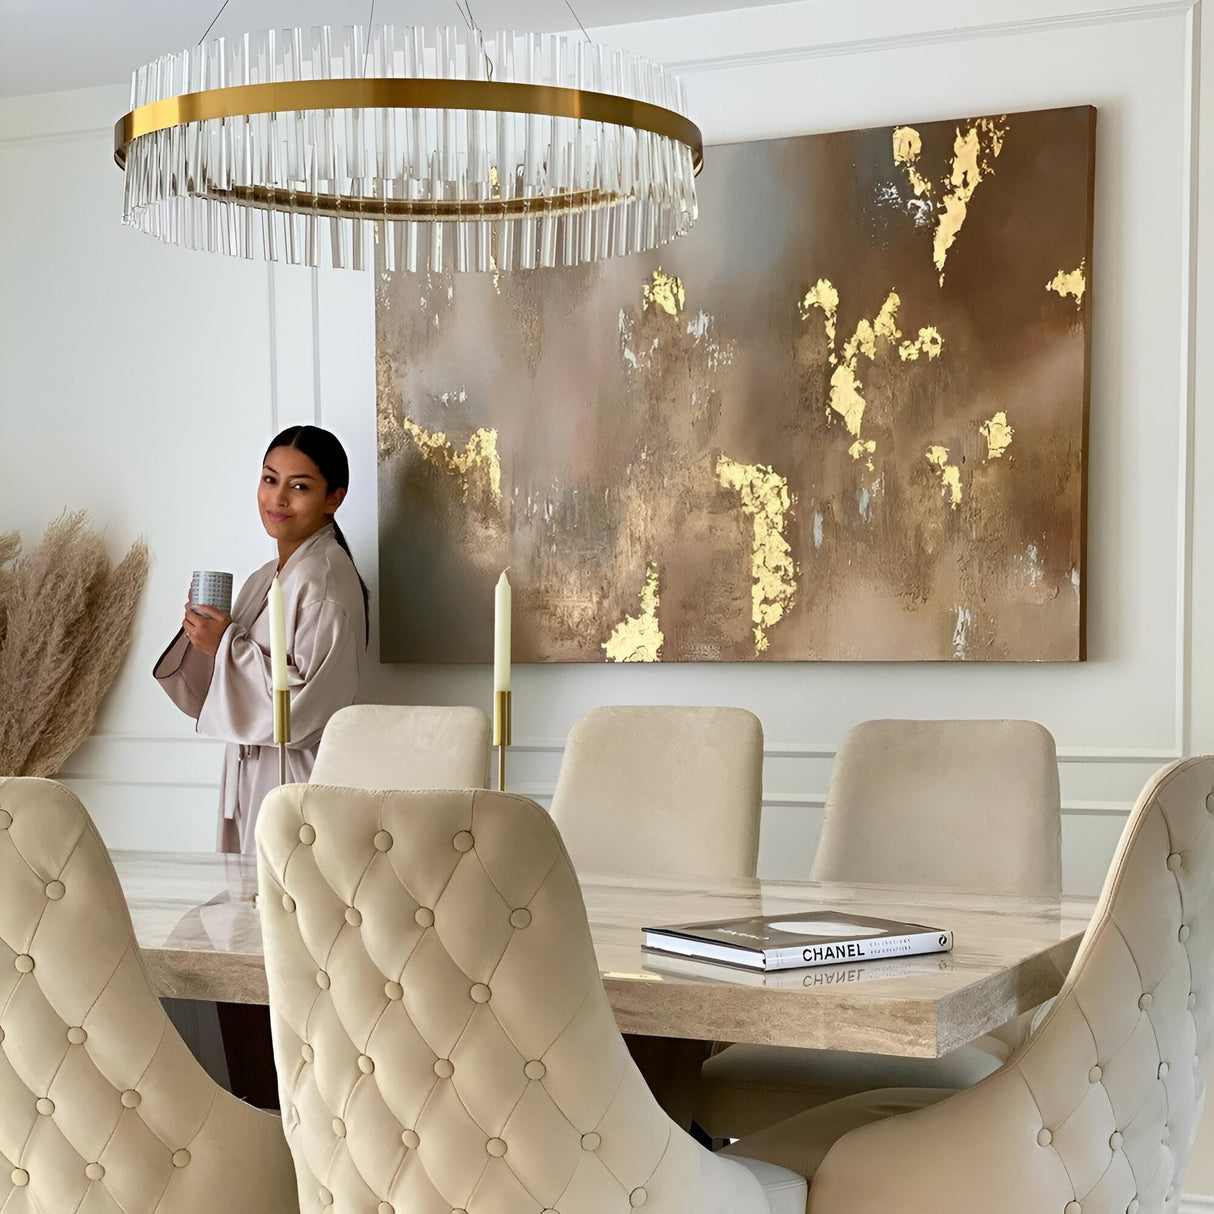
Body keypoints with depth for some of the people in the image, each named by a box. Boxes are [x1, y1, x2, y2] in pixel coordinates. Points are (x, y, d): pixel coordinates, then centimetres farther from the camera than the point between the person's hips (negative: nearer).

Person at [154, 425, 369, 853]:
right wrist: (204, 638, -2)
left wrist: (227, 646, -18)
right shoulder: (266, 578, 12)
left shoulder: (326, 576, -15)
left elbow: (310, 705, -24)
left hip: (298, 782, -9)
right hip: (250, 781, 9)